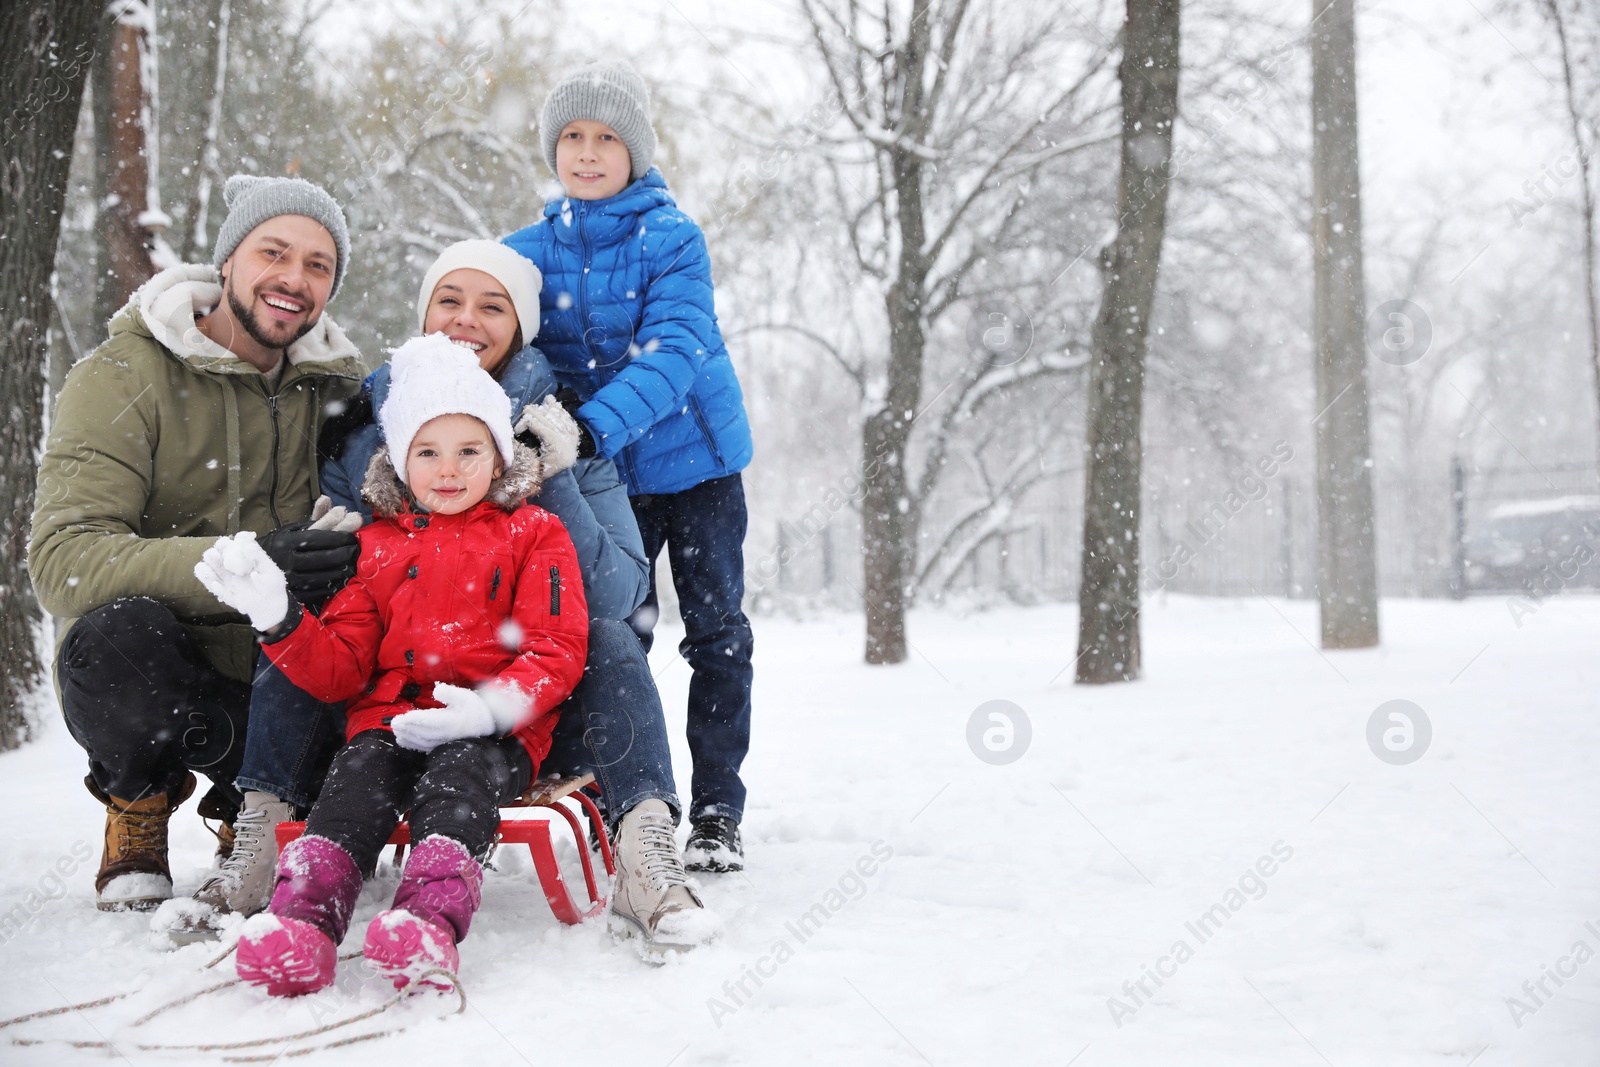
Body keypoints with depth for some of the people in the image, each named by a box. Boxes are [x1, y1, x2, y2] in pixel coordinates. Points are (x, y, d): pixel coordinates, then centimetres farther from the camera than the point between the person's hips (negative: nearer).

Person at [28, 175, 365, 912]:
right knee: (118, 631, -37)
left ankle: (253, 807, 12)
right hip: (152, 682, -4)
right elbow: (62, 560, -22)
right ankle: (140, 801, -3)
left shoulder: (336, 385, 6)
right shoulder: (124, 376, -10)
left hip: (284, 678, 4)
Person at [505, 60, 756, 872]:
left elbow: (673, 349, -24)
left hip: (695, 459, -2)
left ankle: (717, 810, 10)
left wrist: (596, 424, -38)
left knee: (716, 633, 2)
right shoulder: (529, 252, 1)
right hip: (604, 474, 3)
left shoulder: (672, 238, -11)